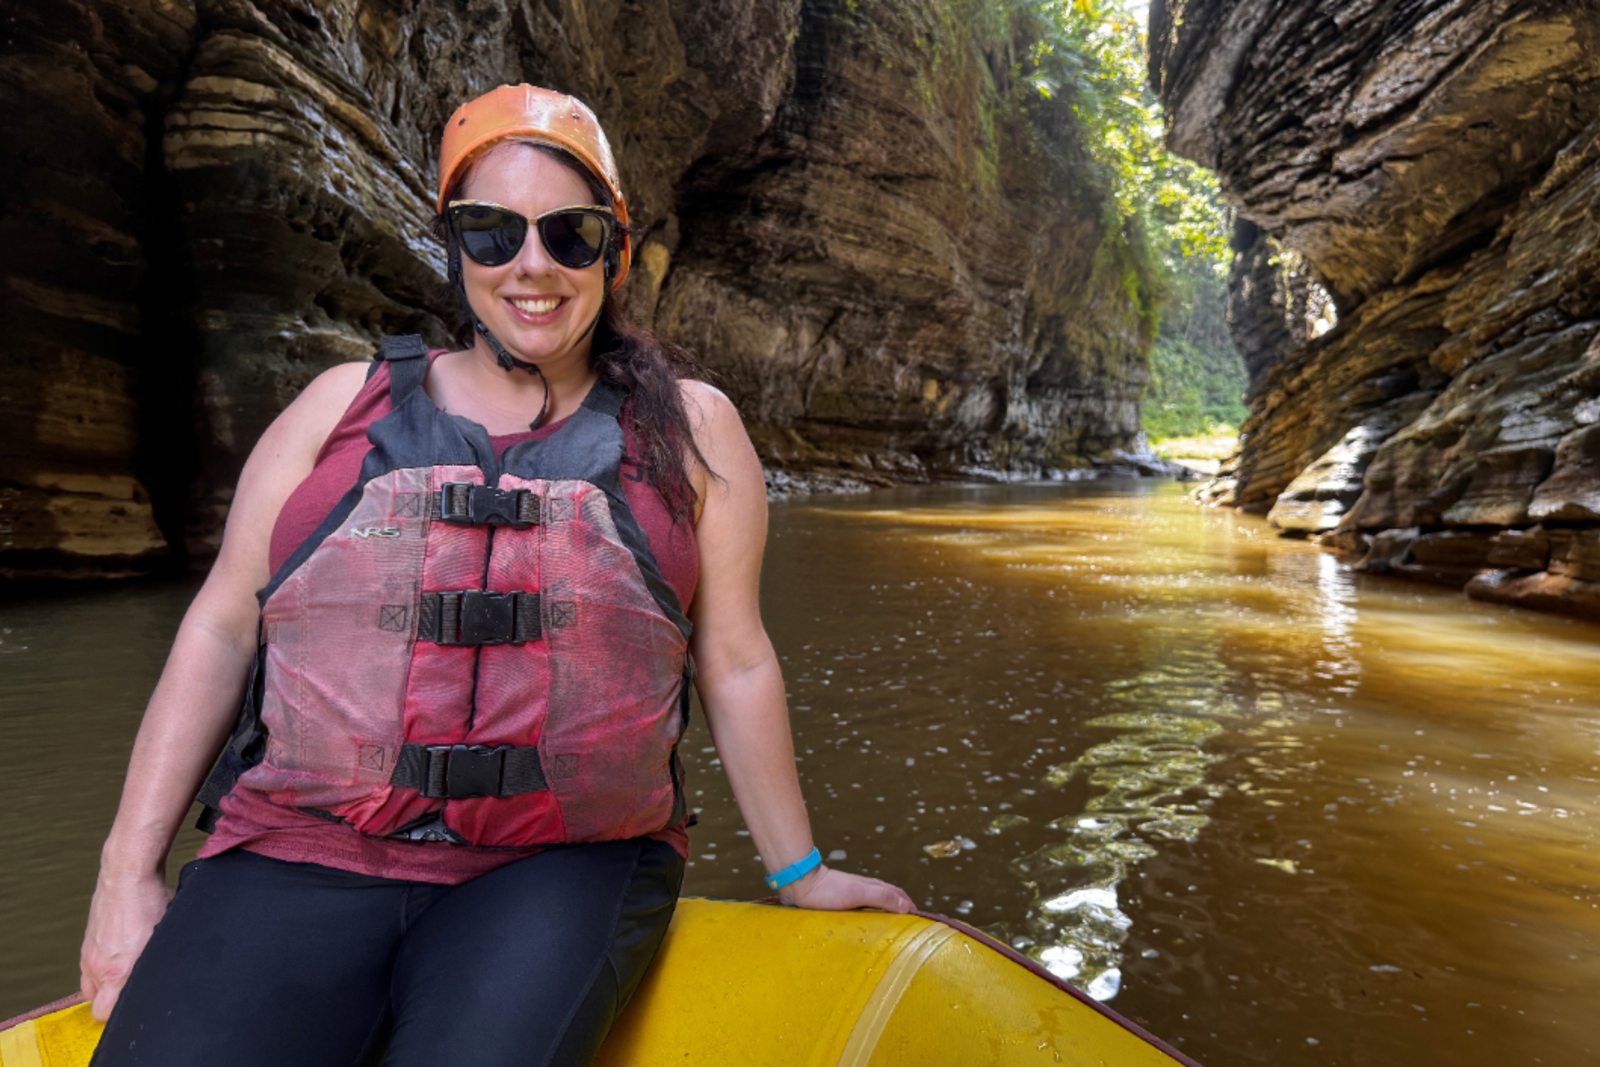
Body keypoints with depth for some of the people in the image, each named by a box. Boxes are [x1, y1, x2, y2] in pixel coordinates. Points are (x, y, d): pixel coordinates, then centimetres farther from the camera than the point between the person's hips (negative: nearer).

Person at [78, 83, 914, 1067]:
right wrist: (130, 871, 4)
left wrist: (798, 873, 11)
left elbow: (734, 664, 6)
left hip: (567, 866, -1)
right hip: (297, 857, 2)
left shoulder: (687, 429, 4)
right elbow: (221, 627, 9)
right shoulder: (345, 404, 9)